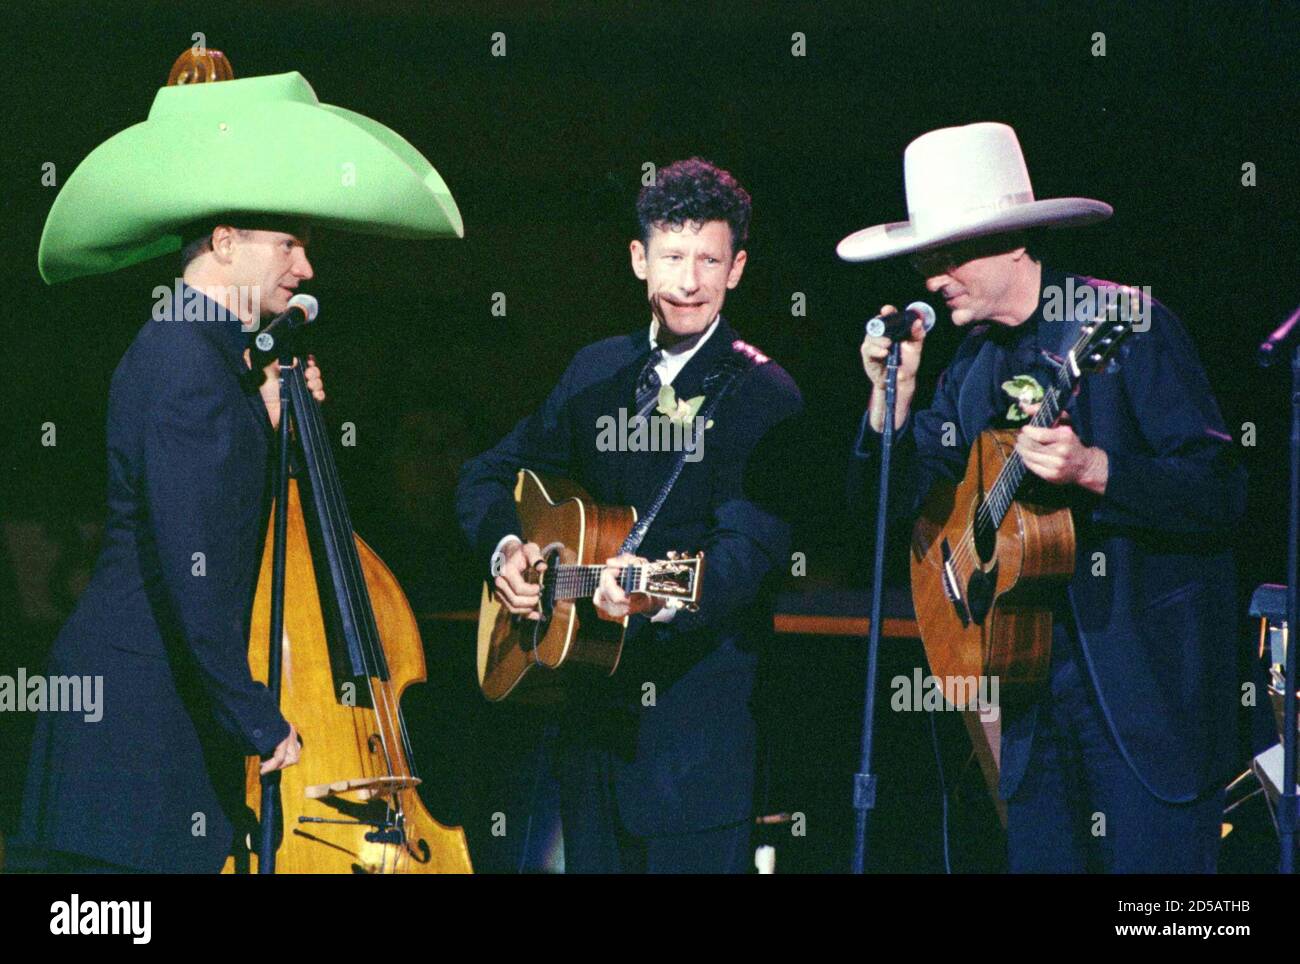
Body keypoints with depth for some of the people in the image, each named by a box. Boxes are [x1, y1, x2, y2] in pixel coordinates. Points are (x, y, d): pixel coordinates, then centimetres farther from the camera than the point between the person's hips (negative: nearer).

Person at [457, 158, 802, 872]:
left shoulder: (765, 397, -8)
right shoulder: (597, 371, 12)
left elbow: (751, 540, -20)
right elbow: (488, 475, 19)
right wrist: (505, 548, -2)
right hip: (587, 702, 6)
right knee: (590, 861, 11)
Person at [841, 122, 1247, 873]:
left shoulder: (1128, 322, -9)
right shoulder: (976, 360, 12)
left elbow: (1222, 494, -15)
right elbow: (899, 501, 11)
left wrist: (1090, 469, -28)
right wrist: (894, 390, -3)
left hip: (1150, 669, -6)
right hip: (1037, 673, 6)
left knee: (1151, 860, -8)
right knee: (1038, 855, 6)